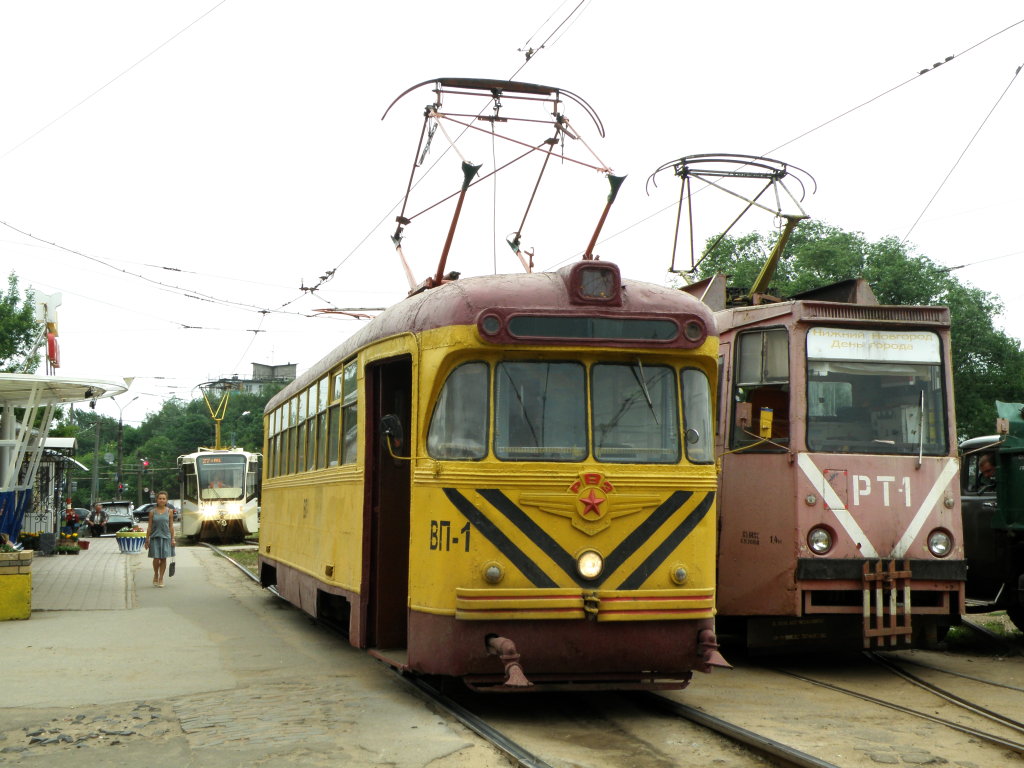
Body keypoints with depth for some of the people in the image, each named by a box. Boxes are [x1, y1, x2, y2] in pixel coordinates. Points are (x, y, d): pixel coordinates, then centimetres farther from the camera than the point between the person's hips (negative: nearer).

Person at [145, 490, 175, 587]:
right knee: (156, 558, -6)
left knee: (163, 558, 2)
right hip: (155, 537, -1)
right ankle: (155, 575, 19)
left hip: (166, 537, 1)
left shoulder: (169, 511, 4)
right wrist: (147, 539, 3)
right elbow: (149, 527, 5)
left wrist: (172, 539, 1)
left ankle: (161, 578, 14)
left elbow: (171, 526, 5)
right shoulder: (152, 512, 3)